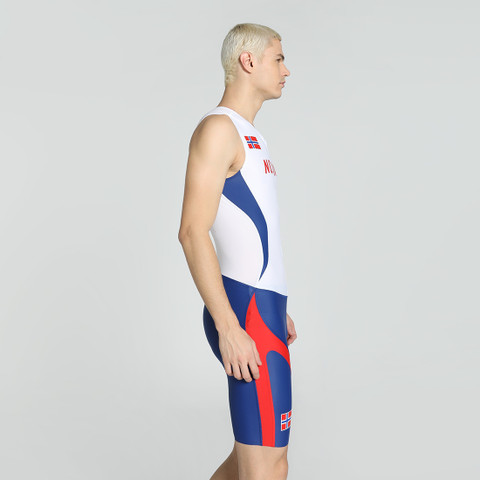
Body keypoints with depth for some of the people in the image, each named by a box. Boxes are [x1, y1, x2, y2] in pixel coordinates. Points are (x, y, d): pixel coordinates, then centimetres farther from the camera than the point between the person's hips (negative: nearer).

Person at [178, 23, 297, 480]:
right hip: (243, 314, -10)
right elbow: (193, 232, -19)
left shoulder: (248, 135, 20)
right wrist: (230, 329, -23)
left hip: (260, 307, 10)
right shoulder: (218, 127, -11)